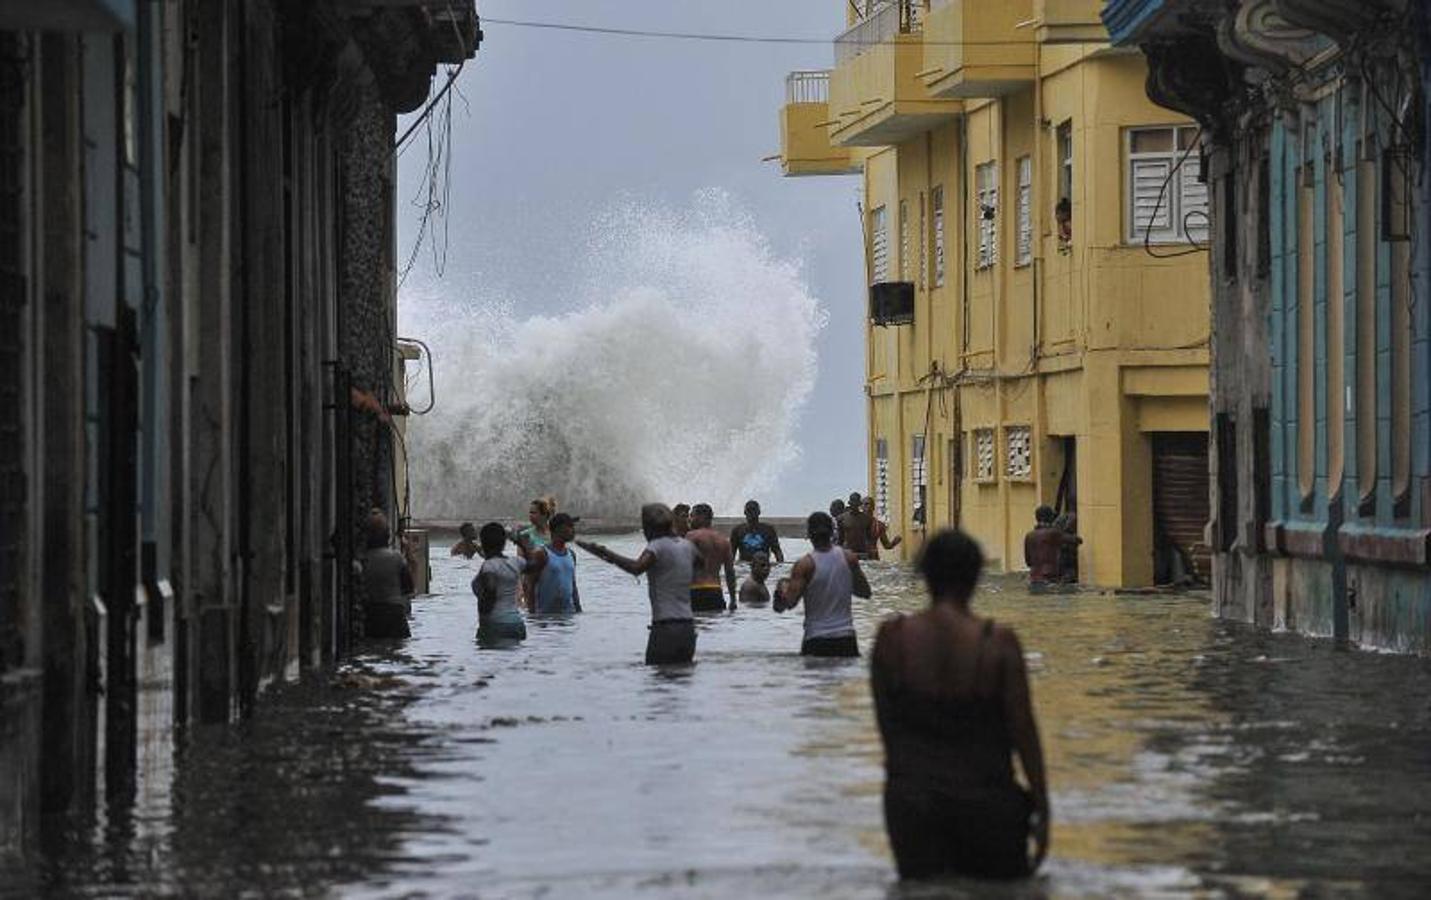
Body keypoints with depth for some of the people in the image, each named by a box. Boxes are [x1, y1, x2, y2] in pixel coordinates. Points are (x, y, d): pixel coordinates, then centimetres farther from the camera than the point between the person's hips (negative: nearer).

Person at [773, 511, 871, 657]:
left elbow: (790, 602, -15)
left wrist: (782, 587, 6)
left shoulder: (805, 565, -11)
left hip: (816, 639, -3)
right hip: (846, 637, 3)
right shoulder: (849, 558, 0)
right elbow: (865, 593, 10)